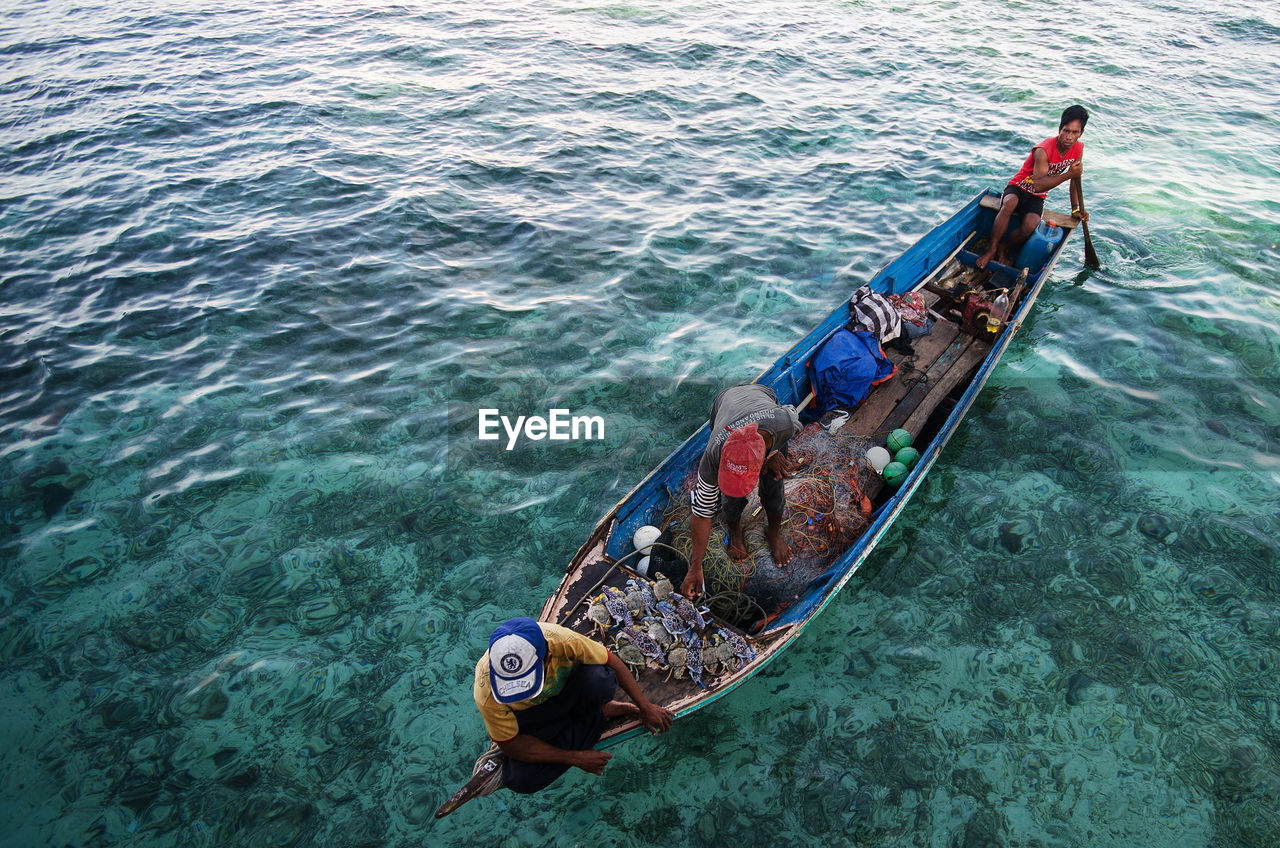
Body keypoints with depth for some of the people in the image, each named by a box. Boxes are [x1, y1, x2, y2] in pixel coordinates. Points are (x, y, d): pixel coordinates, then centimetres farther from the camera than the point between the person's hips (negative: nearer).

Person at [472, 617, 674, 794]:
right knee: (521, 780, -27)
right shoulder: (486, 695, -36)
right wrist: (576, 758, -20)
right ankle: (600, 715, -8)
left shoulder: (562, 641, -36)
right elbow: (512, 745, -21)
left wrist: (645, 707, -7)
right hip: (525, 716, 0)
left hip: (563, 688, 0)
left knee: (599, 680, -34)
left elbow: (611, 662, -17)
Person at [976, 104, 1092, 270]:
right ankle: (992, 250, -28)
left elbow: (1075, 179, 11)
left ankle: (1004, 248, -3)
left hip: (1036, 198, 4)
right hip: (1018, 188, -4)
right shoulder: (1043, 151, -23)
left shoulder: (1078, 148, -3)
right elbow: (1037, 185, -28)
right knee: (1010, 204, -41)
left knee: (1030, 225, -31)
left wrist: (1076, 209, 9)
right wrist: (1068, 174, -31)